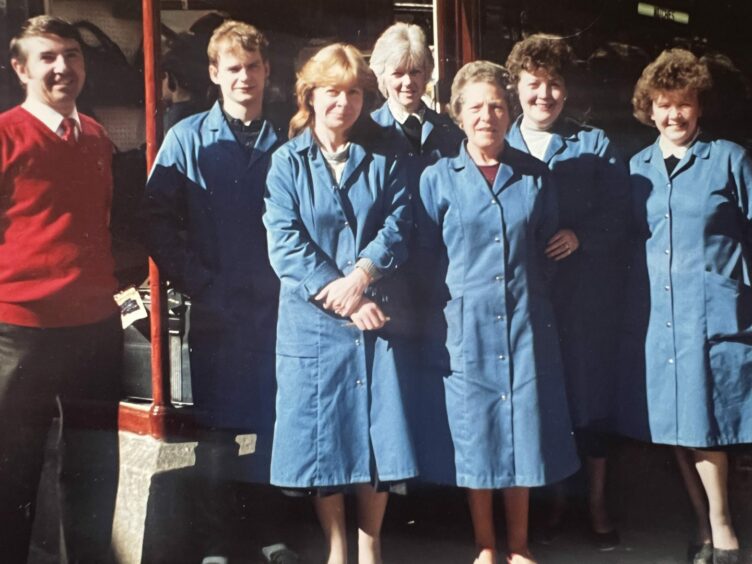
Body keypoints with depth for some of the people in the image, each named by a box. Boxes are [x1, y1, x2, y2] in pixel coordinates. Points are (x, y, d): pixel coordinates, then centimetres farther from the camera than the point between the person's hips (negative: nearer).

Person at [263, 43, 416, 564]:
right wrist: (343, 300, -15)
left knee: (378, 433, 3)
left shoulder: (383, 161, 8)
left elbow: (398, 226, -2)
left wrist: (362, 274, -19)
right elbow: (285, 243, -8)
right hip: (312, 320, -1)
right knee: (322, 437, 4)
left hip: (376, 316, 2)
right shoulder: (287, 162, 2)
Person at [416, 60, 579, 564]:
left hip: (527, 323, 2)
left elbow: (548, 249, 11)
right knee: (475, 432, 7)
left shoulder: (535, 176, 5)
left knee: (524, 427, 7)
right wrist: (457, 295, -4)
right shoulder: (438, 179, 0)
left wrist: (534, 293, 3)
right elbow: (426, 258, 3)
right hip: (468, 326, -1)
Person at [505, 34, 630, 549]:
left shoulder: (595, 144, 4)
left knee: (590, 388, 4)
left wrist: (579, 236, -18)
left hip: (587, 293, -1)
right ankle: (555, 494, 25)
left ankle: (598, 502, 19)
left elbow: (618, 214, -2)